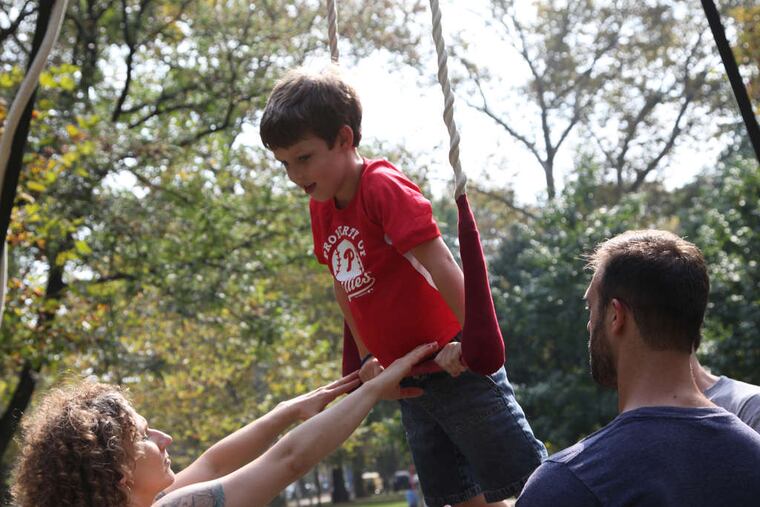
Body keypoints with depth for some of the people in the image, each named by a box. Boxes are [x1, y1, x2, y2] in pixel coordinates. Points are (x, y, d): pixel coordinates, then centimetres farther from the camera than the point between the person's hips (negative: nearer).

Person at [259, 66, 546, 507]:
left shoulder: (384, 186, -18)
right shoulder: (320, 207, 6)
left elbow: (440, 264, -23)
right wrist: (367, 357, 16)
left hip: (455, 366, -8)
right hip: (409, 379, 8)